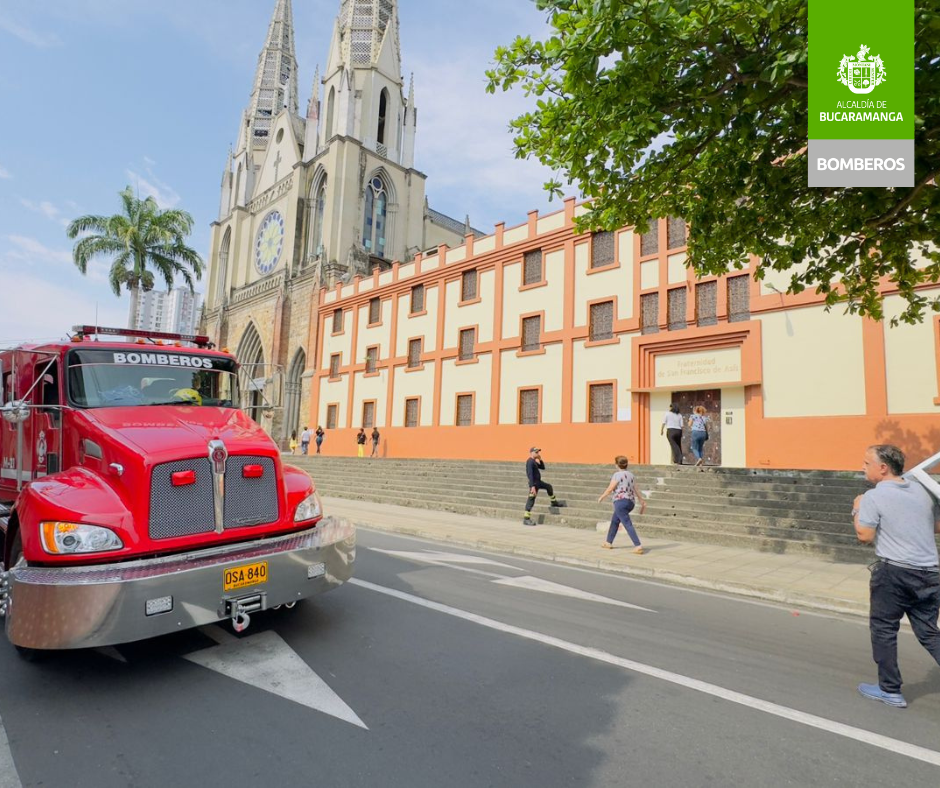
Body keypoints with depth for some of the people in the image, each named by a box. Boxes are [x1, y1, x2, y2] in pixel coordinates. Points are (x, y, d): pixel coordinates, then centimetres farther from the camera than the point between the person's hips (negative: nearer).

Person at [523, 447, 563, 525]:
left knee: (549, 487, 26)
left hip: (538, 482, 10)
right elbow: (530, 475, -28)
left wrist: (540, 459, 5)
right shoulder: (530, 462, -19)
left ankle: (554, 502, 46)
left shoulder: (534, 462, 12)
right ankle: (526, 519, -5)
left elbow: (543, 467, 20)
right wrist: (532, 486, -34)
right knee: (531, 500, -8)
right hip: (534, 483, -10)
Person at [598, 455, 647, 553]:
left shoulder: (617, 475, -9)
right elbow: (636, 490, 10)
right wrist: (642, 502, 10)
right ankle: (609, 543, 30)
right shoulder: (631, 475, 12)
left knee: (628, 524, -11)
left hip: (620, 502, -8)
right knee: (614, 521, 22)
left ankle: (638, 546, -20)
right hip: (630, 502, 8)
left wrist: (601, 497, 6)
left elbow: (609, 489, -8)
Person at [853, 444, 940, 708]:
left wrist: (857, 510, 2)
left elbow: (865, 536, -11)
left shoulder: (873, 497, -11)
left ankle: (890, 690, 17)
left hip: (894, 571, -6)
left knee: (883, 629, 9)